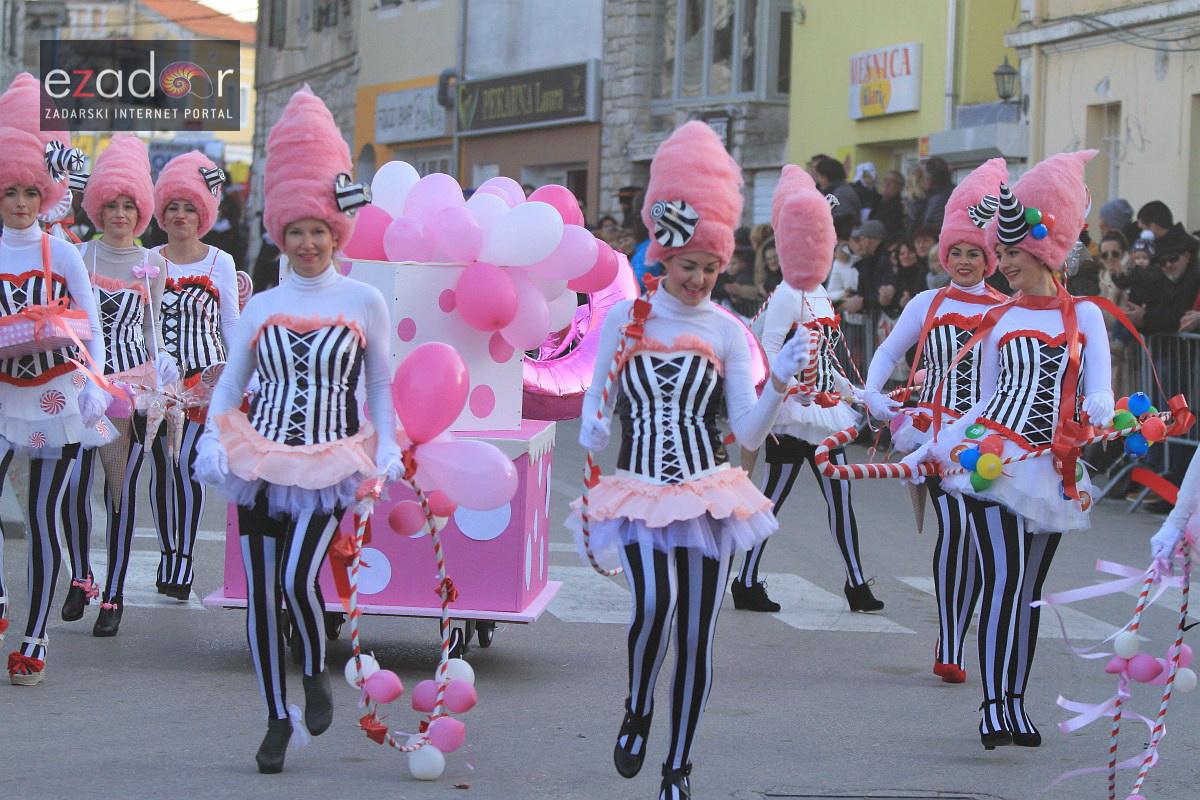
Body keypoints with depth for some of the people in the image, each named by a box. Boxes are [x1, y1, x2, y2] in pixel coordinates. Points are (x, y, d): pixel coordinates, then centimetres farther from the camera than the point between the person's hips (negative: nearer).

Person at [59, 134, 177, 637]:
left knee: (122, 486, -2)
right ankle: (80, 577, 15)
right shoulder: (78, 256, 5)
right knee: (74, 482, -8)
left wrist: (160, 384, 7)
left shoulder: (153, 266, 8)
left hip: (133, 382, 0)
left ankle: (114, 594, 6)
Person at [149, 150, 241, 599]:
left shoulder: (220, 263, 4)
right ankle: (167, 555, 15)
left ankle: (184, 562, -9)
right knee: (162, 464, 4)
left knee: (187, 462, -12)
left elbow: (231, 325, 8)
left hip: (206, 372, -2)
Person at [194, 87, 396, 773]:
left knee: (299, 576, -21)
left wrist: (388, 450, -4)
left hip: (332, 460, -3)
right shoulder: (262, 306, 9)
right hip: (262, 457, 3)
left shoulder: (364, 301, 3)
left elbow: (382, 385, 8)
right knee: (261, 594, 1)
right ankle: (277, 717, 17)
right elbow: (230, 385, 12)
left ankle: (317, 672, 9)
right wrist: (212, 442, -2)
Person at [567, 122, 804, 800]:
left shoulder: (727, 332, 4)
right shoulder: (626, 318, 4)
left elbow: (750, 431, -3)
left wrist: (781, 383, -18)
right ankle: (637, 714, 3)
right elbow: (595, 397, 12)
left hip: (709, 492, 1)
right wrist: (592, 428, -7)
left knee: (697, 639, 0)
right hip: (642, 490, -1)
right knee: (656, 604, -26)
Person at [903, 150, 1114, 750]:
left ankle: (1016, 705, 10)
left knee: (1028, 590, 3)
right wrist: (926, 451, 13)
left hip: (1054, 468, 1)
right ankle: (993, 706, -17)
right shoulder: (995, 322, 13)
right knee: (1005, 581, -15)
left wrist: (1099, 409, -25)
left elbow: (1099, 390, -1)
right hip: (992, 454, -1)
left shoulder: (1083, 315, 9)